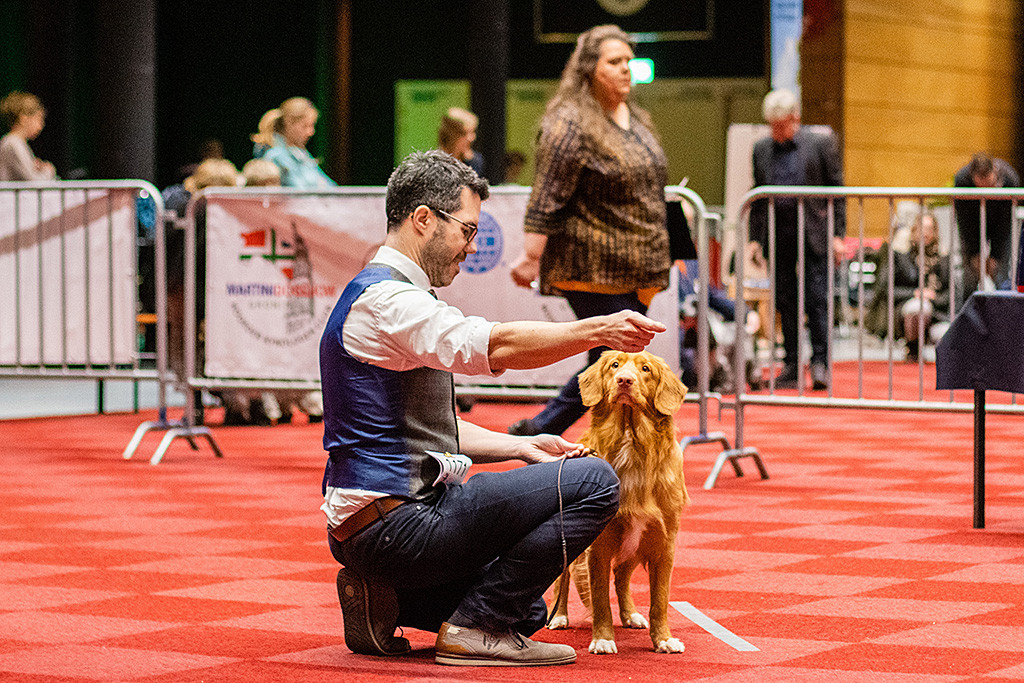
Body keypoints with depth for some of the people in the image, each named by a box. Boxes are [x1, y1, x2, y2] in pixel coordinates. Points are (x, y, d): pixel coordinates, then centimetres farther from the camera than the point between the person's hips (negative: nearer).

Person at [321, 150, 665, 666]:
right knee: (593, 483, -16)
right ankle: (476, 625, -11)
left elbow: (431, 430, 24)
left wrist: (522, 447, 13)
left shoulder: (393, 299, 21)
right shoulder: (384, 299, -14)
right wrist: (598, 331, -30)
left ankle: (386, 601, 11)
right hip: (397, 522, -11)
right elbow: (494, 346, -29)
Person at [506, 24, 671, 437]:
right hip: (592, 268, -9)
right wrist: (531, 256, -19)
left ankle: (539, 430, 20)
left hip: (635, 271, 9)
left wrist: (661, 257, 26)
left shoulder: (636, 121, 16)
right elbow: (547, 197, -15)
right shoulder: (571, 124, -11)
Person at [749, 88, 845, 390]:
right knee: (785, 302, 6)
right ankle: (791, 365, 11)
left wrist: (838, 234, -5)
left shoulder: (821, 144, 1)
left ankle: (819, 363, -4)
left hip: (813, 234, -4)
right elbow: (757, 198, 16)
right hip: (777, 235, 4)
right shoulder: (762, 150, 12)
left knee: (817, 299, -7)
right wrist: (755, 238, 9)